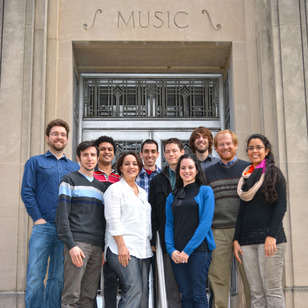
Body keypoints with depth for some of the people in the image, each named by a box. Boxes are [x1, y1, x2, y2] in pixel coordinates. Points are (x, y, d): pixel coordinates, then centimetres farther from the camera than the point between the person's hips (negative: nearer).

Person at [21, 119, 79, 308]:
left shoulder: (75, 168, 18)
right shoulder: (36, 162, 12)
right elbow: (27, 192, 2)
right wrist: (38, 218, -8)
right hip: (43, 227, -2)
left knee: (58, 278, 5)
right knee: (35, 277, -7)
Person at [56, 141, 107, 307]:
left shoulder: (101, 186, 22)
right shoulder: (70, 180, 4)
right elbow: (62, 215, -6)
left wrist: (104, 249, 12)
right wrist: (71, 245, -16)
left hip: (97, 247, 6)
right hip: (77, 243, -5)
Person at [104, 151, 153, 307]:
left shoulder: (142, 192, 22)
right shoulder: (115, 189, 1)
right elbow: (113, 220, -9)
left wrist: (151, 243, 16)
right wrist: (121, 246, -16)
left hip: (143, 249, 7)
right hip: (123, 249, -7)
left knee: (143, 293, 1)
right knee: (133, 290, -17)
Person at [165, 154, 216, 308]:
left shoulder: (205, 191, 2)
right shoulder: (172, 196, 15)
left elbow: (206, 222, -7)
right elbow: (169, 224, 12)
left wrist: (188, 250, -12)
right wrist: (171, 249, -5)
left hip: (199, 249, -4)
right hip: (177, 253, 4)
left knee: (198, 295, -5)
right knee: (185, 295, 6)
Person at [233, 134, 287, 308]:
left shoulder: (274, 173, 3)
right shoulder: (246, 176, 18)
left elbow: (281, 206, -5)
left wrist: (272, 235, -15)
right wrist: (236, 239, 11)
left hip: (269, 237, -5)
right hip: (248, 239, 5)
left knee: (272, 290, -6)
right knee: (256, 292, 3)